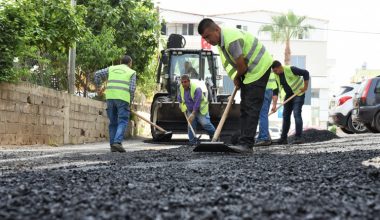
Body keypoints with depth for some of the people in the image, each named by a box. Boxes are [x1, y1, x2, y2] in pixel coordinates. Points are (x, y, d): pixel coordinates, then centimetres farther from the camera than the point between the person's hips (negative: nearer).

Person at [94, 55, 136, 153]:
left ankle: (113, 146, 6)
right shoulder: (132, 72, 12)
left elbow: (97, 74, 9)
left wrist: (98, 87, 19)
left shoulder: (112, 69, 21)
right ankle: (117, 142, -22)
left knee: (113, 122, 10)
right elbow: (132, 89, 0)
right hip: (123, 98, -4)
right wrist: (130, 102, 10)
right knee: (122, 122, -3)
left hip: (110, 97, 4)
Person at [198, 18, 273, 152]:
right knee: (244, 107, 7)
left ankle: (246, 144, -19)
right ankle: (244, 143, 8)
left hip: (259, 68, -10)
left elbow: (242, 66, -24)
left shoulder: (231, 40, -29)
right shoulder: (221, 40, 3)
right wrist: (237, 80, 2)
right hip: (248, 70, 10)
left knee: (251, 108, -15)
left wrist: (237, 78, -3)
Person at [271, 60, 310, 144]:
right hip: (288, 95, 7)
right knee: (285, 115, 5)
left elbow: (305, 73, -19)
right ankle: (283, 138, 10)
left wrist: (305, 87, -17)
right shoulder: (276, 76, -3)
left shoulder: (290, 69, -23)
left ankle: (298, 137, -15)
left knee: (297, 114, -16)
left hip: (298, 94, -7)